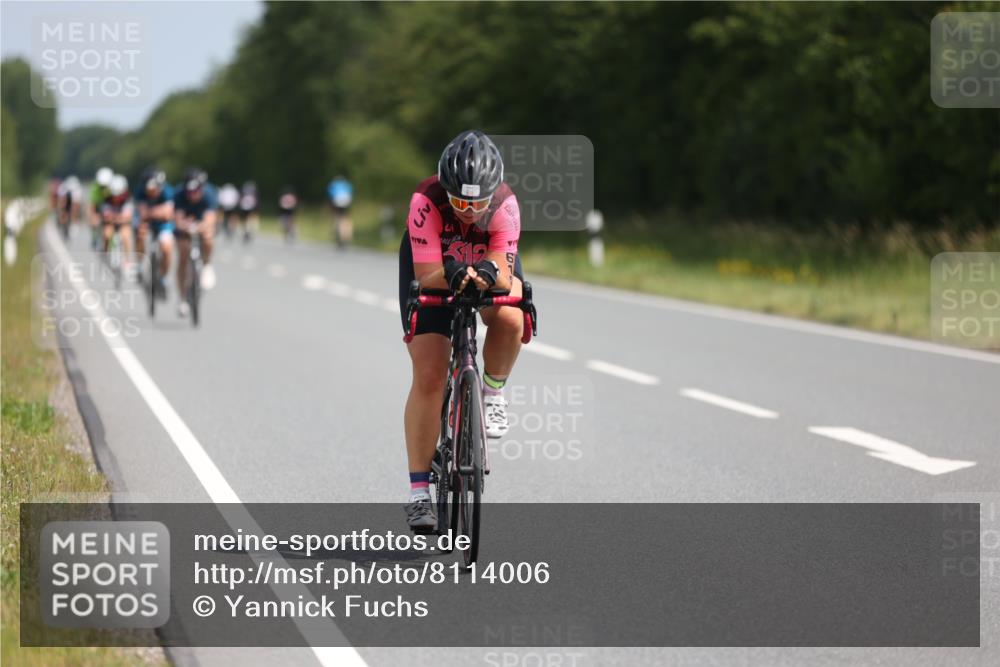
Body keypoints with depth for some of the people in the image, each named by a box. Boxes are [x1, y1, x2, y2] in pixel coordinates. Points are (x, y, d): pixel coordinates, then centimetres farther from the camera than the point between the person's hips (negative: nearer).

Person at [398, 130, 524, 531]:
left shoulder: (506, 205, -33)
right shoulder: (426, 203, -36)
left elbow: (505, 277, -36)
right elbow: (427, 278, -37)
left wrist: (490, 273, -58)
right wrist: (451, 276, -58)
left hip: (490, 260, 1)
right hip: (432, 268, -1)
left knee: (510, 317, -34)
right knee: (429, 375, -12)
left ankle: (492, 394, -4)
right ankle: (419, 491, -6)